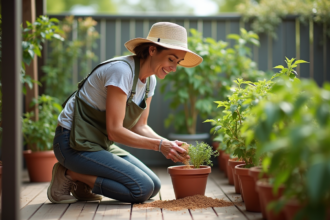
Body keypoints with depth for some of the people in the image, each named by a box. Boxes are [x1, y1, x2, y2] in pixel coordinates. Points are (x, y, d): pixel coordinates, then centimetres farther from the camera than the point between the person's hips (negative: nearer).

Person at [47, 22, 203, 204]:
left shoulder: (150, 80, 5)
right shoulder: (121, 70, -23)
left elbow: (139, 127, 6)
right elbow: (114, 131, -26)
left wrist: (169, 144, -12)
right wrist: (160, 145, -27)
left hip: (100, 144, 9)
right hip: (74, 143, -9)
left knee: (153, 186, 2)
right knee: (142, 189, -18)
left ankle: (81, 182, 7)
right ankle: (70, 174, -6)